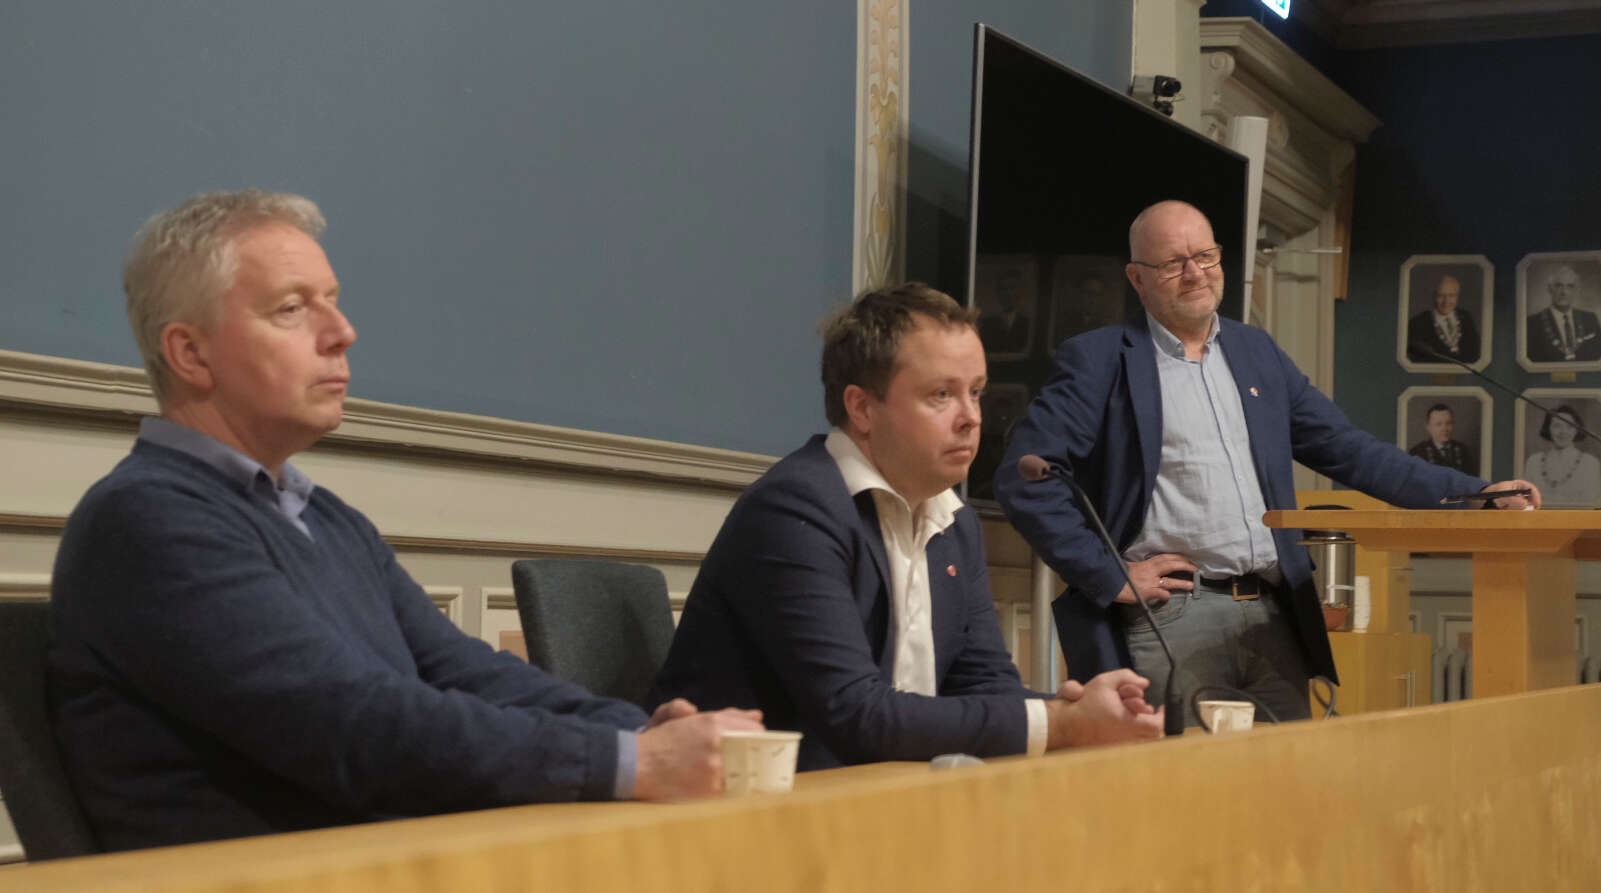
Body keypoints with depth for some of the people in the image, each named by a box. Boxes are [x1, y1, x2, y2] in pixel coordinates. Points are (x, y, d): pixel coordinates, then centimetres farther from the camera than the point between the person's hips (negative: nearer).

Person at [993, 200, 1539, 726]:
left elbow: (1347, 451, 19)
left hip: (1272, 620, 5)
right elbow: (1023, 478, -7)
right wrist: (1111, 577, -11)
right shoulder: (1098, 361, 1)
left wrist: (1474, 496, 11)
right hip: (1171, 619, -5)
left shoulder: (1257, 353, 18)